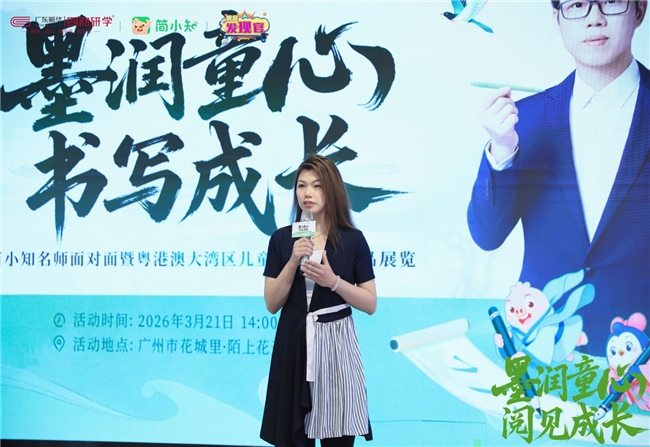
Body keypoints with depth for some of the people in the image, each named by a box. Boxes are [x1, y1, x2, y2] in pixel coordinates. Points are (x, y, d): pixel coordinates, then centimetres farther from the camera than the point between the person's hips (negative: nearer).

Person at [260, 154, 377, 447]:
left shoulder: (353, 240, -1)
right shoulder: (281, 239, 3)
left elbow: (370, 305, -1)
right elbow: (272, 304, -1)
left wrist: (333, 281, -15)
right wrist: (293, 261, -13)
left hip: (336, 345, -1)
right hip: (293, 345, 2)